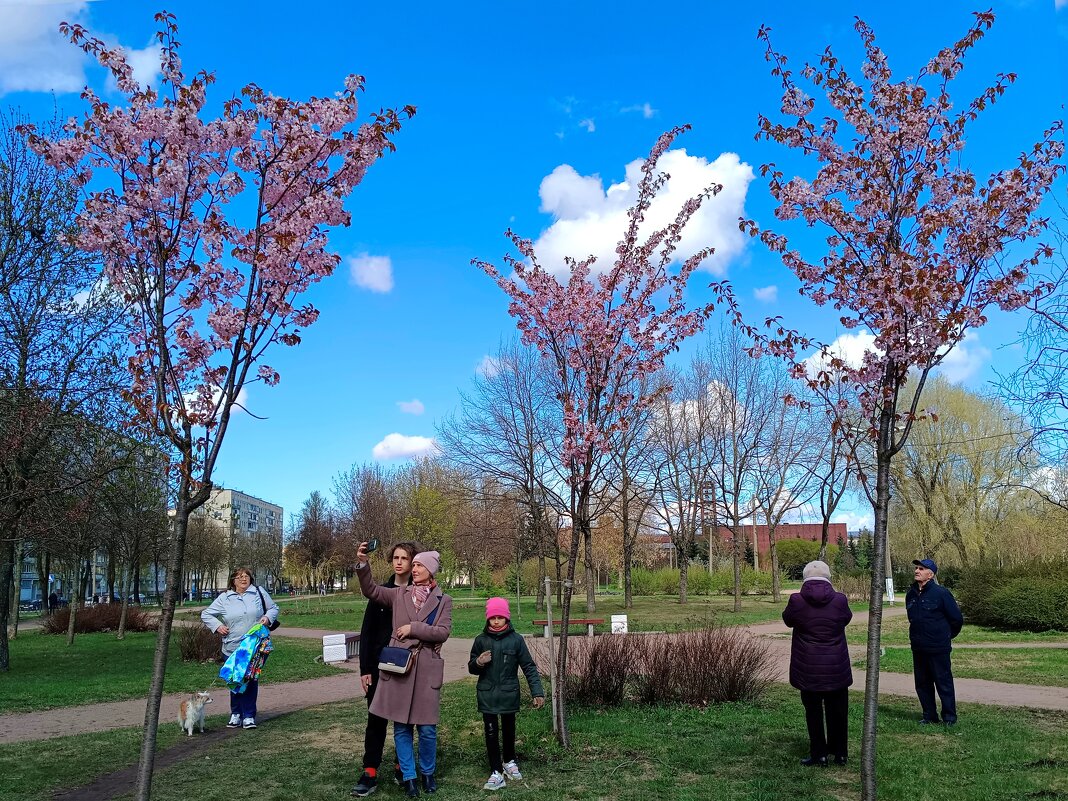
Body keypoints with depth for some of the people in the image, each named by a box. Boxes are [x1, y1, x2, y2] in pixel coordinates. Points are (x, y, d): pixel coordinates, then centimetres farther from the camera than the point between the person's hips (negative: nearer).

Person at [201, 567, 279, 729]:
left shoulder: (259, 593, 3)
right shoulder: (224, 598, 3)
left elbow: (274, 608, 13)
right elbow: (205, 614, 10)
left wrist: (268, 617, -7)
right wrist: (217, 626, -4)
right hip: (233, 648, 1)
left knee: (251, 680, 0)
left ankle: (249, 716, 9)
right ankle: (236, 714, 23)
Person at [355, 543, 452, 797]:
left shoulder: (443, 601, 4)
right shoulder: (399, 594, 8)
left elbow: (443, 632, -5)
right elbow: (370, 590, 1)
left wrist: (414, 628, -12)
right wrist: (362, 564, -13)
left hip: (426, 669, -1)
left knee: (427, 728, 5)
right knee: (401, 726, 6)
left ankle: (428, 772, 27)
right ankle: (408, 776, 20)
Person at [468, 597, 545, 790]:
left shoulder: (516, 639, -8)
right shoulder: (481, 640, -3)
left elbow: (529, 667, -5)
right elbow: (471, 668, 7)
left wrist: (537, 692, -11)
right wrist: (478, 663, -16)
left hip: (509, 694, 0)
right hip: (487, 695, 0)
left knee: (508, 730, 15)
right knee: (491, 732, 0)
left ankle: (509, 761, 39)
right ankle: (496, 773, 9)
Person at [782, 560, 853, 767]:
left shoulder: (796, 601, -13)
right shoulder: (840, 600, -10)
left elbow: (788, 620, 5)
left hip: (808, 669, -2)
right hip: (836, 669, 2)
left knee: (813, 711, 10)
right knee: (837, 711, 16)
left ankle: (819, 754, 13)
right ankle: (840, 753, 25)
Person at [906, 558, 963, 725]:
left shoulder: (941, 593, -12)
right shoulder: (911, 594, 6)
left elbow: (957, 619, -4)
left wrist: (946, 636, 6)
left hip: (938, 649, -6)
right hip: (918, 648, 6)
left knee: (944, 683, 2)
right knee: (922, 684, 12)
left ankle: (949, 718, 13)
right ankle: (929, 716, 24)